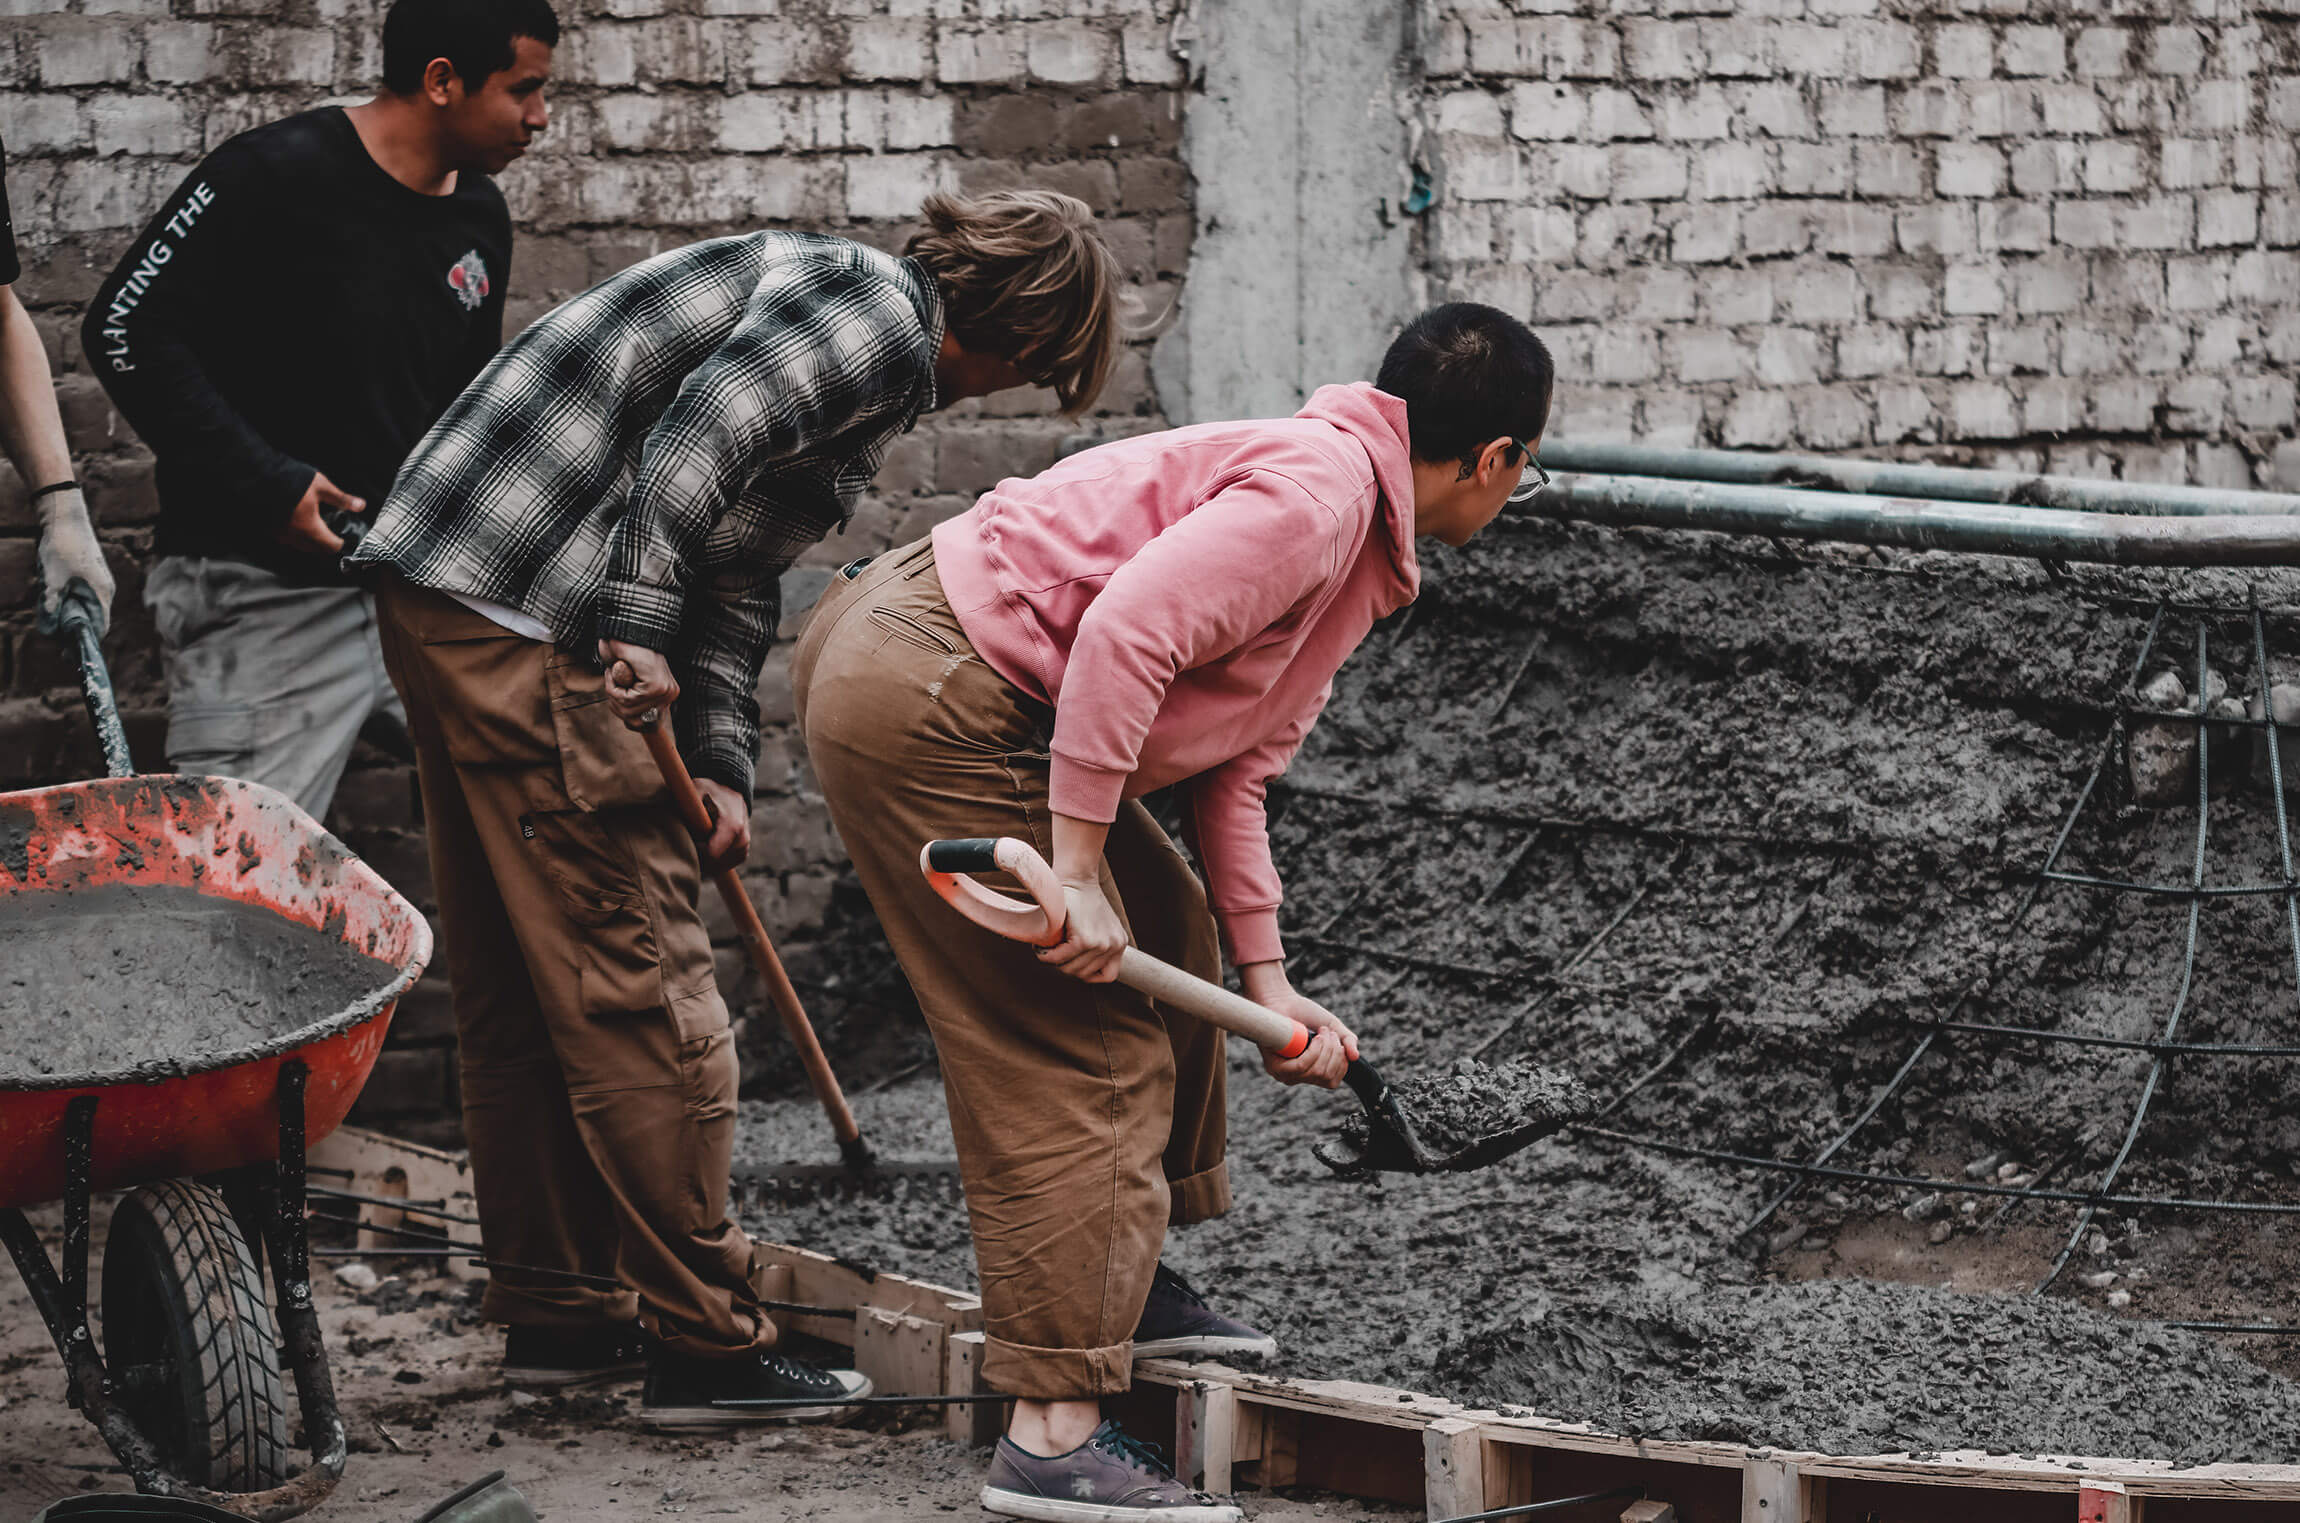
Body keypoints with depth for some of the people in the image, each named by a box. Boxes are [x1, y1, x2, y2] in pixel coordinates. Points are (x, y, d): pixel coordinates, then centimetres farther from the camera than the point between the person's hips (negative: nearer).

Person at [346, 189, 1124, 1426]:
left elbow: (733, 575, 22)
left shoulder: (864, 326, 24)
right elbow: (692, 444, -21)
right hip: (522, 618, -10)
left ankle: (555, 1314, 27)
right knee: (639, 986, -6)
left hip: (437, 593, 11)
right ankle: (707, 1347, -1)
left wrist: (717, 766, 13)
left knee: (518, 992, 17)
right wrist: (635, 634, -22)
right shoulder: (878, 312, -7)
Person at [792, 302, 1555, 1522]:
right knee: (1084, 1056, -9)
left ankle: (1127, 1279, 35)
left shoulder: (1356, 550, 18)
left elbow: (1232, 769, 18)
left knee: (1165, 932, 24)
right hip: (923, 700, -11)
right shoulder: (1316, 491, -15)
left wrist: (1270, 986, 14)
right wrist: (1076, 874, -24)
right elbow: (1121, 637, -26)